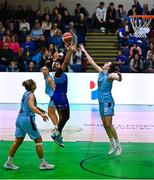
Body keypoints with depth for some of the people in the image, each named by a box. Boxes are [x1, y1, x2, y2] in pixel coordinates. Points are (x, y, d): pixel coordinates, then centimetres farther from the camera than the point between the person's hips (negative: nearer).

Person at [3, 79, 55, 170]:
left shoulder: (26, 94, 16)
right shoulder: (31, 95, -10)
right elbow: (31, 106, -27)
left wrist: (40, 110, 42)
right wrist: (41, 114, -38)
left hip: (20, 118, 9)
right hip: (27, 119, -8)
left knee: (18, 141, 12)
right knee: (38, 140, 1)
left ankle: (9, 162, 14)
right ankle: (42, 163, 4)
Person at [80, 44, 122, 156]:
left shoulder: (110, 75, -12)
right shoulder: (101, 72, 8)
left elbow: (119, 79, -32)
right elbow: (92, 62, 16)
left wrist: (119, 75, -54)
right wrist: (84, 51, 20)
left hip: (108, 101, -8)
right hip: (101, 101, 8)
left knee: (109, 124, -10)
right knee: (105, 125, 8)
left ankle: (118, 146, -2)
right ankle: (112, 145, 15)